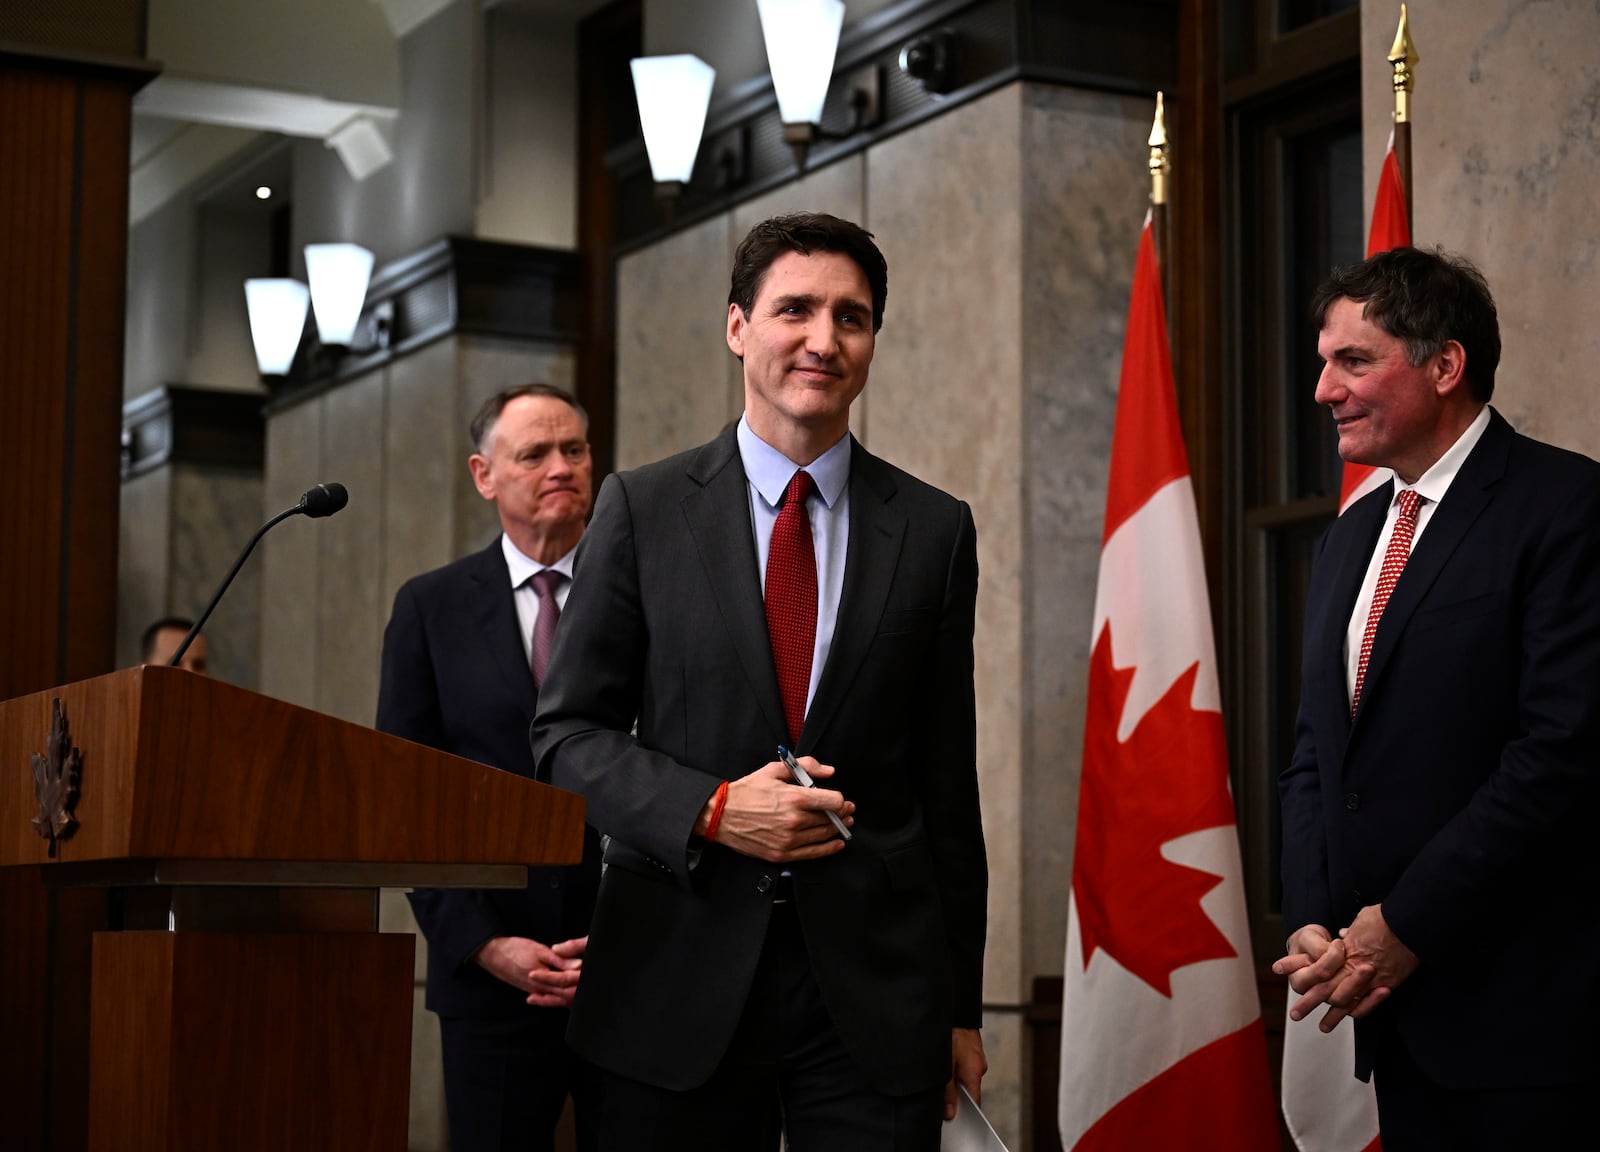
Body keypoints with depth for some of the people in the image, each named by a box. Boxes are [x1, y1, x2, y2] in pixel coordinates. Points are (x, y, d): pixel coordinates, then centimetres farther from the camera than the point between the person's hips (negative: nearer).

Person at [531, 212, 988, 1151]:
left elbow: (948, 778, 8)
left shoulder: (934, 530, 6)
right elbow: (569, 734, 3)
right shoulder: (643, 509, 3)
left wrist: (962, 1003, 9)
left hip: (876, 986, 1)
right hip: (680, 980, 0)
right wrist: (711, 810, -14)